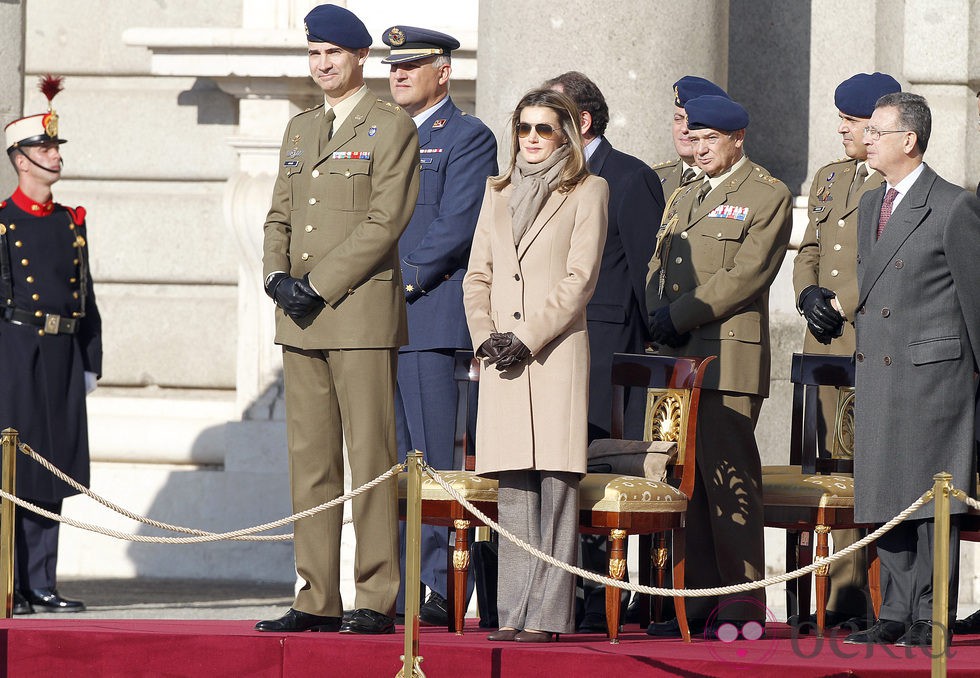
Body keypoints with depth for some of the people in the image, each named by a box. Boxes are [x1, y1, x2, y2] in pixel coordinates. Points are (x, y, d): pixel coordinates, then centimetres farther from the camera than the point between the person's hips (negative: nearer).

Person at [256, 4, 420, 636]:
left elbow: (386, 222, -11)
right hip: (301, 319, 7)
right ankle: (318, 599, 9)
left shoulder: (392, 126, -3)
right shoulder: (300, 129, 19)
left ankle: (377, 601, -6)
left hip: (363, 309, -7)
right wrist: (277, 275, 0)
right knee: (310, 461, 6)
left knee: (370, 458, -7)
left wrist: (319, 285, -14)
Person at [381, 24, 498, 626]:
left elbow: (455, 227, -11)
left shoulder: (469, 137, -2)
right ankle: (399, 593, 9)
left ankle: (441, 591, -8)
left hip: (431, 316, -8)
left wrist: (404, 283, -14)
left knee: (433, 462, -9)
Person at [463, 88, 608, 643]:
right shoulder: (499, 192, 19)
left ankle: (548, 616, -10)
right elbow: (478, 274, 16)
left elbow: (579, 279, -5)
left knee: (556, 482, -8)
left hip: (557, 354, -5)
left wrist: (527, 338, -11)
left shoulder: (588, 191, 3)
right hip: (502, 357, 5)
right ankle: (514, 613, 2)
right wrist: (485, 336, 0)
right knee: (513, 487, 2)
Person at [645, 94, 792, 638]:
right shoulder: (683, 199, 23)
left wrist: (680, 315, -13)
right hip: (680, 359, 7)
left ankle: (742, 603, -8)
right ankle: (701, 600, 8)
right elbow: (658, 264, 19)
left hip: (730, 356, -7)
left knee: (729, 479, -10)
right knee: (692, 482, 6)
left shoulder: (769, 197, -2)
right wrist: (659, 316, -1)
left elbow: (747, 273, -12)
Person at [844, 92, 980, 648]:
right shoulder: (871, 205, 15)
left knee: (933, 496, -3)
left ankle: (933, 618, 1)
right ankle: (898, 614, 15)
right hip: (878, 373, 8)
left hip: (934, 372, -8)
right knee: (887, 496, 9)